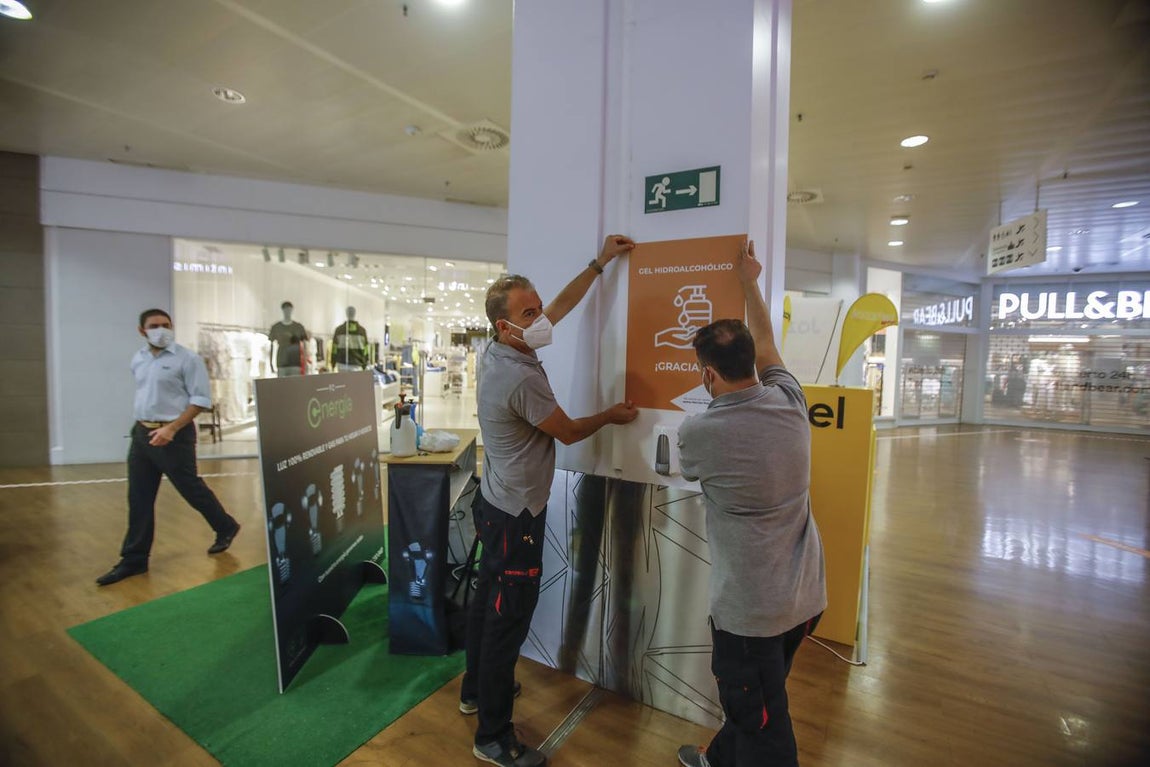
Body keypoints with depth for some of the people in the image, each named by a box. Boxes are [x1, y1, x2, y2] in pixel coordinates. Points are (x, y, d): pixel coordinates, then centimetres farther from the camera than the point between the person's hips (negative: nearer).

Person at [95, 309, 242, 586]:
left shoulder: (187, 359, -11)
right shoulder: (138, 360, 10)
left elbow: (201, 399, -15)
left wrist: (171, 428, -20)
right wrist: (141, 424, 14)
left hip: (174, 434, -6)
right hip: (141, 433, 7)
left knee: (191, 488, 4)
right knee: (138, 498, 8)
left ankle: (226, 528, 26)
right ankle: (134, 559, 18)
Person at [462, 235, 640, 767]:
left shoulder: (498, 350, 0)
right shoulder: (521, 378, -28)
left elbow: (561, 306, 9)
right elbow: (569, 432, -14)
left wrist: (600, 263, 12)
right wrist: (612, 415, 4)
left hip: (495, 504, 10)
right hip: (516, 517, -10)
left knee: (489, 599, 23)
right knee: (509, 617, 3)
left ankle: (476, 690, 44)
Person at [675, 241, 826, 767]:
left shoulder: (695, 432, -21)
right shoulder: (790, 402, -8)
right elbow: (765, 344, 11)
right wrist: (749, 285, 23)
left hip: (750, 610, -7)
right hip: (807, 596, 7)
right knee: (756, 698, 27)